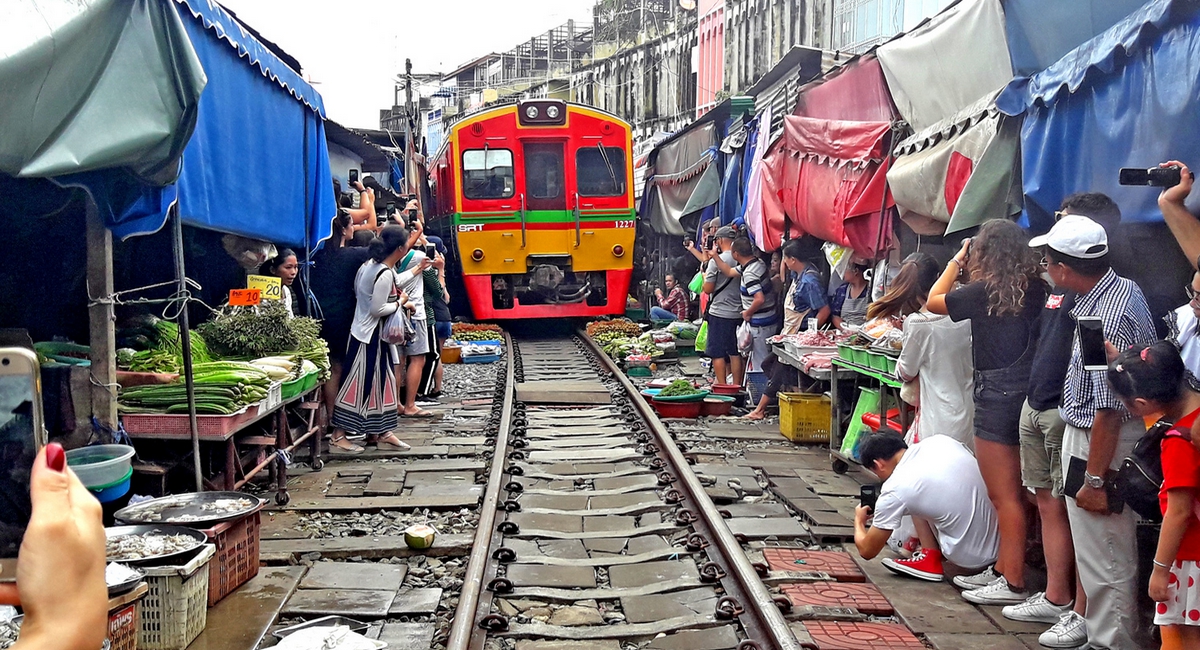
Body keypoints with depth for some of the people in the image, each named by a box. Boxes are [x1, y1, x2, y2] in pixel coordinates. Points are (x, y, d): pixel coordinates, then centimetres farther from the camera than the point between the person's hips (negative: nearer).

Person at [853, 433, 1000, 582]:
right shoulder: (941, 441, 2)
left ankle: (930, 561, 8)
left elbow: (867, 551, 2)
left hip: (975, 557, -6)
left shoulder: (894, 490, -11)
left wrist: (859, 520, 24)